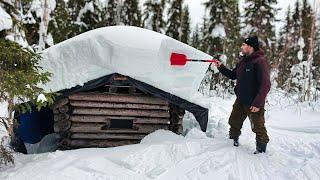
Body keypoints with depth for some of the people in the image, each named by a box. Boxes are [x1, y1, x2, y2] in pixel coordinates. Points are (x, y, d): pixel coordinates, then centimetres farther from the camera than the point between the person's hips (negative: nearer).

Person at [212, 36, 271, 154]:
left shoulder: (261, 62, -19)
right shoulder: (243, 61, 8)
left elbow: (265, 85, -23)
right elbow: (233, 75, 23)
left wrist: (257, 103, -25)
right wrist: (221, 67, 10)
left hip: (254, 103, -8)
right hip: (240, 101, 8)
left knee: (258, 127, 2)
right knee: (234, 122, 20)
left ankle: (261, 149, 17)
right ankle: (233, 140, 40)